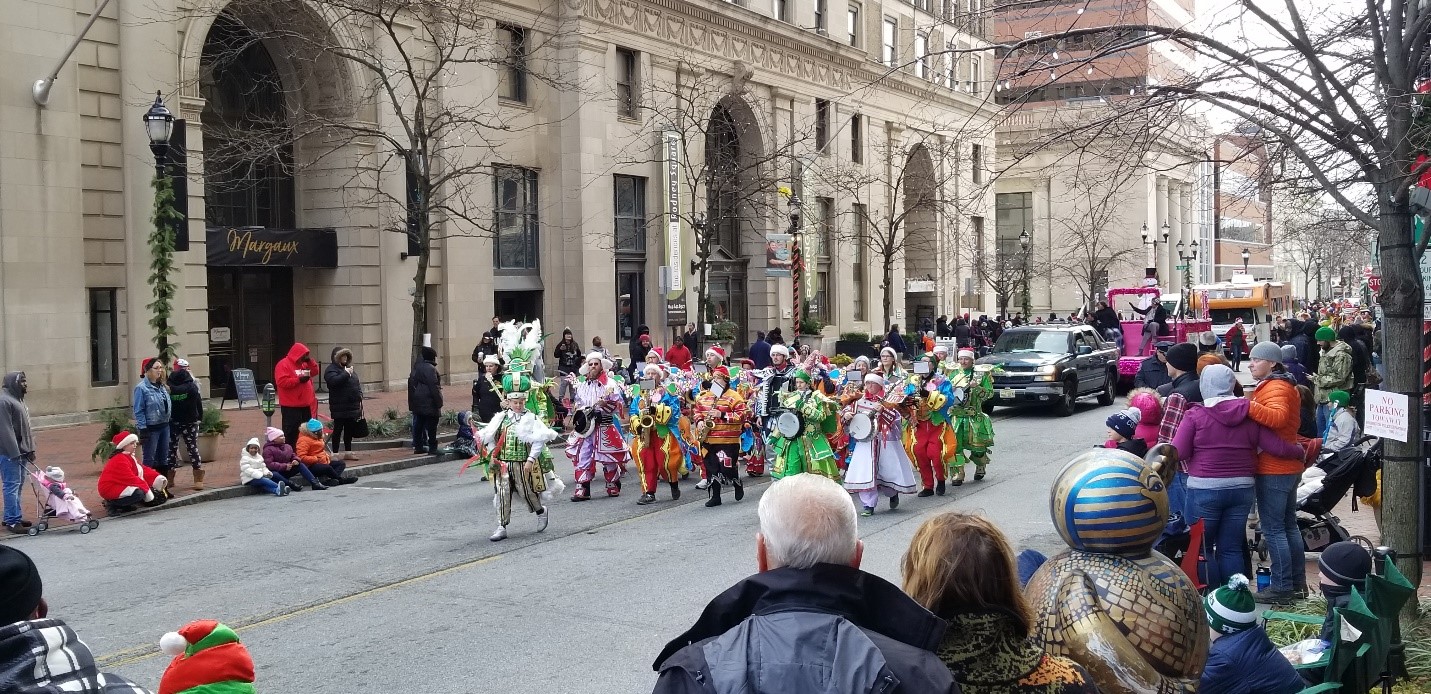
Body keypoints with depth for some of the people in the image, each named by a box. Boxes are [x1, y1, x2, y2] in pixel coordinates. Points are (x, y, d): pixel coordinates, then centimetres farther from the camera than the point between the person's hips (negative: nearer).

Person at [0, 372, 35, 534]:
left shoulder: (18, 399, 16)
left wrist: (30, 449, 16)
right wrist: (14, 452, -22)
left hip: (20, 451, 10)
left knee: (18, 485, 14)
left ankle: (15, 516, 23)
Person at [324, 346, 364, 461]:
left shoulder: (348, 368, 18)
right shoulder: (331, 369, -7)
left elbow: (357, 384, 21)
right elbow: (334, 381, -27)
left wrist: (360, 398, 12)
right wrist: (346, 374, -21)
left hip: (352, 406, 8)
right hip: (339, 407, -8)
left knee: (350, 430, 12)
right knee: (338, 429, -3)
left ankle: (348, 452, 20)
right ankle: (335, 454, 1)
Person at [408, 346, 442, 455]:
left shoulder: (416, 367, 12)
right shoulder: (430, 369, -16)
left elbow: (411, 383, 15)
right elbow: (434, 387, -19)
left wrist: (411, 401, 19)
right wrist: (439, 403, -16)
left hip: (417, 403, 9)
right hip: (429, 403, -9)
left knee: (418, 425, 12)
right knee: (431, 426, -4)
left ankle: (418, 447, 15)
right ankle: (432, 448, -3)